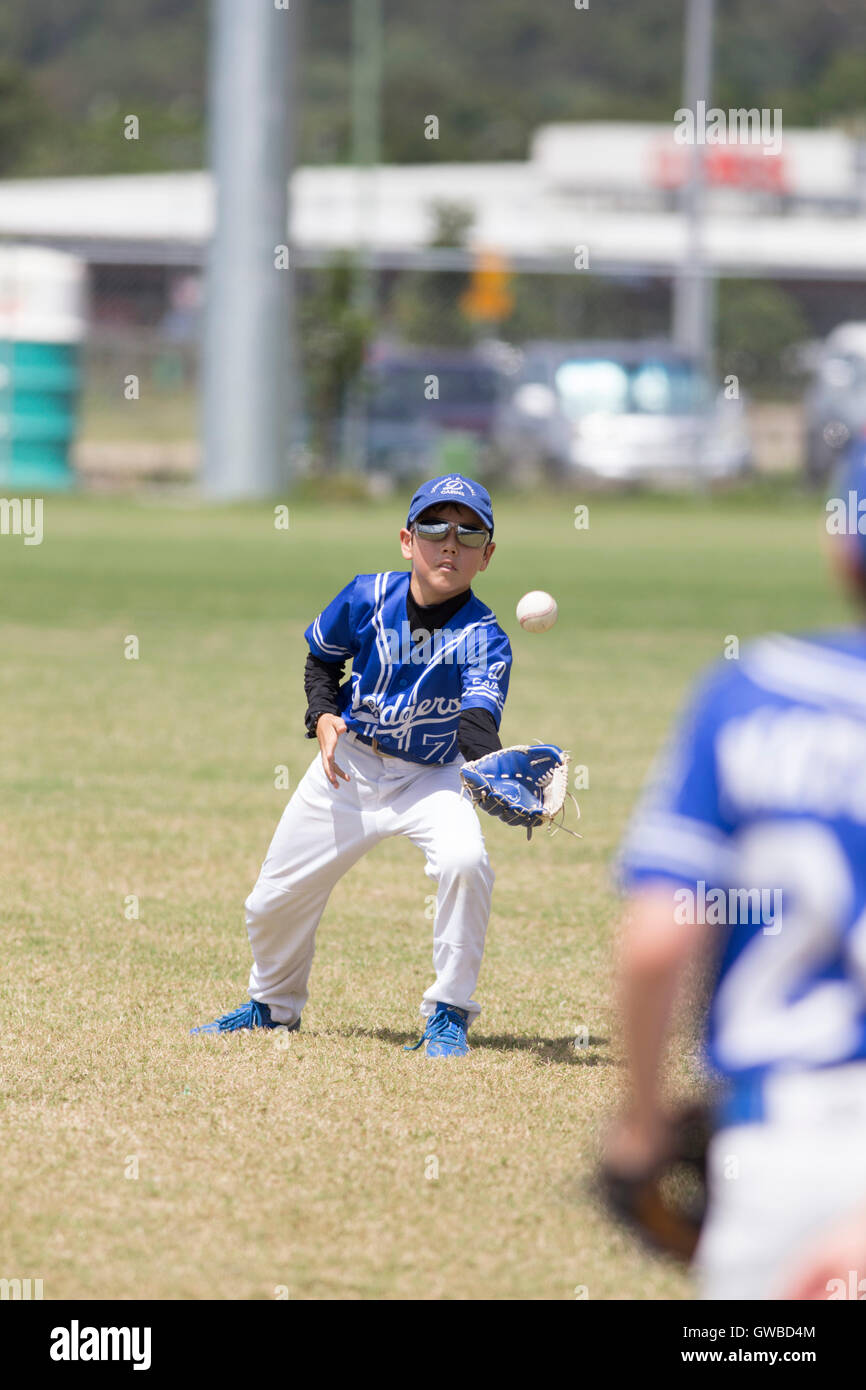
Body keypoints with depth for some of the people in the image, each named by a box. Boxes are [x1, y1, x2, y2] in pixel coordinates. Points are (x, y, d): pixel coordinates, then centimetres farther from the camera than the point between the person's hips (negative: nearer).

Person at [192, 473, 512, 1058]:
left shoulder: (484, 637, -22)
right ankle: (274, 1005, 41)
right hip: (349, 766, 3)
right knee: (277, 898, 8)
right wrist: (323, 716, -12)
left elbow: (477, 724, -35)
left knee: (465, 860, -32)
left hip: (432, 777, -3)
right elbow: (321, 659, 6)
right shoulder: (368, 598, -13)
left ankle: (449, 1014, -14)